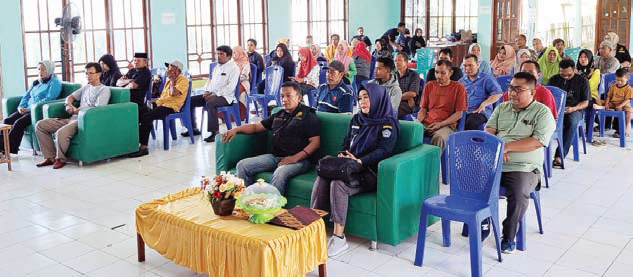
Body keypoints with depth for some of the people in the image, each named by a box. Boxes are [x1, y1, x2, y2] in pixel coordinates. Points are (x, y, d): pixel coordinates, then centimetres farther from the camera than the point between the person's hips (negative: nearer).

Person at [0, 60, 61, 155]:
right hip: (27, 110, 8)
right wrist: (21, 106, 3)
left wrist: (29, 109, -15)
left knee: (19, 122, -29)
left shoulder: (54, 82, 0)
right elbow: (26, 96, 25)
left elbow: (48, 99, -12)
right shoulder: (36, 82, 25)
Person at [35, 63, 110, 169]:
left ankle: (60, 159, -9)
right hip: (73, 119, 9)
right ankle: (50, 157, 0)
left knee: (61, 132, -35)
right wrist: (68, 104, 6)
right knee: (40, 125, -1)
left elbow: (97, 110, -12)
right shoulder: (86, 87, 25)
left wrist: (76, 110, -3)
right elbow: (70, 97, 32)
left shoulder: (104, 89, -1)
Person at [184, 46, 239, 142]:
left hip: (225, 96, -9)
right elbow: (210, 80, 26)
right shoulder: (217, 67, 19)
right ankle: (193, 128, 6)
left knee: (210, 103, -38)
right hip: (212, 94, 9)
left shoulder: (233, 68, -8)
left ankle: (215, 132, -34)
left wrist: (215, 95, -21)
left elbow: (230, 87, -18)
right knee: (190, 100, 0)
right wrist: (207, 91, 5)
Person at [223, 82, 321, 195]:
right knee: (242, 165, -11)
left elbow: (315, 142, -6)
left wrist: (295, 158, -20)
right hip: (275, 156, 7)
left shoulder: (308, 115, 3)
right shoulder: (278, 116, 24)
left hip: (299, 159, -7)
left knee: (279, 174, -39)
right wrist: (236, 129, 9)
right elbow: (256, 127, 29)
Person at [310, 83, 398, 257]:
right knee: (322, 177, -25)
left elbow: (383, 151, -11)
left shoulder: (387, 124, 1)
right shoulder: (356, 120, 23)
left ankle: (339, 237, -31)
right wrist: (342, 155, 1)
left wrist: (360, 161, -23)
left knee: (338, 183, -33)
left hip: (370, 173, -6)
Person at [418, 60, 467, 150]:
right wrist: (418, 121, -2)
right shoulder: (429, 86, 18)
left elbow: (459, 114, 1)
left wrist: (440, 124, -11)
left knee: (439, 137, -39)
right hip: (426, 123, 4)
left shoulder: (458, 87, 6)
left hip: (446, 125, -3)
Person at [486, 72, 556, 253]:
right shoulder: (502, 108, 19)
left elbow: (538, 142, -11)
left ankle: (509, 236, -10)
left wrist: (507, 146, -15)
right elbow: (489, 130, 10)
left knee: (519, 194, -32)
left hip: (523, 168, -4)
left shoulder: (542, 113, 2)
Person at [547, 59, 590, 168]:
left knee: (572, 122, -38)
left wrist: (573, 108, -14)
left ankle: (559, 156, -40)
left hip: (575, 110, -1)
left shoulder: (582, 80, 9)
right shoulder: (554, 79, 14)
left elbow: (585, 102, 6)